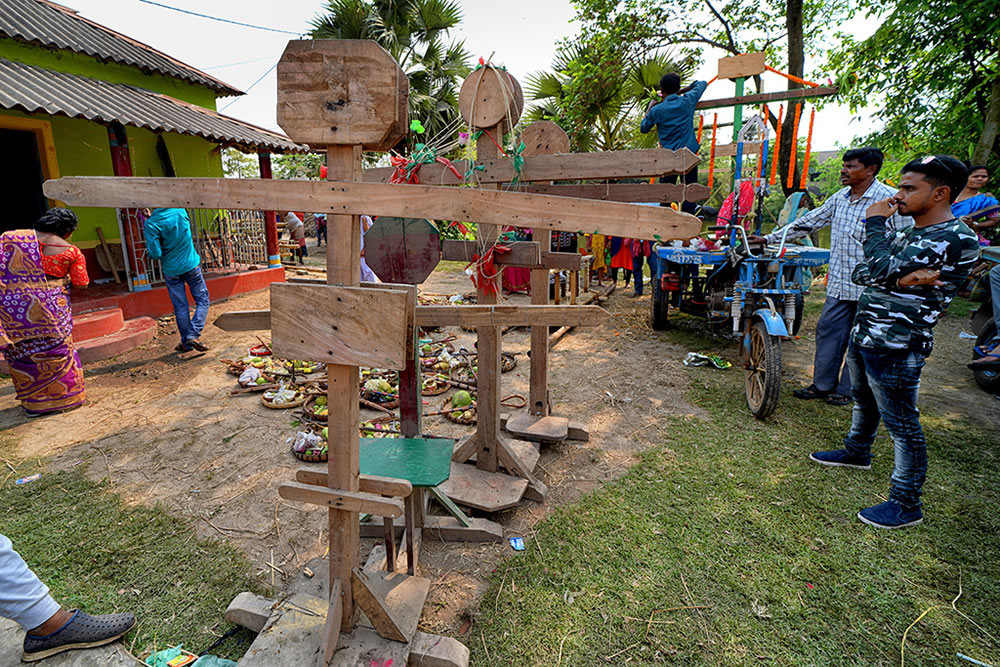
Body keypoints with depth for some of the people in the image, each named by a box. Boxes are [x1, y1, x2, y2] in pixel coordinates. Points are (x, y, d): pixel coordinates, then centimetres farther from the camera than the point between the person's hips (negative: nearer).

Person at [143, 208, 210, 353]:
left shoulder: (151, 223, -14)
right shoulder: (181, 210, -6)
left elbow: (156, 254, -15)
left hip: (171, 269, -1)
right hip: (191, 265, 1)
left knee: (180, 307, 8)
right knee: (203, 300, 9)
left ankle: (186, 343, 17)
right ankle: (194, 335, -5)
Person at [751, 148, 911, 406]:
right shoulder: (839, 198, 9)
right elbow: (808, 222, 14)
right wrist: (770, 238, 11)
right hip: (839, 283, 6)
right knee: (828, 330, 9)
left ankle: (848, 390, 20)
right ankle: (823, 385, 21)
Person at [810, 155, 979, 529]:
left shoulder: (954, 238, -18)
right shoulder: (910, 234, 13)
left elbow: (880, 270, -26)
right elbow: (861, 274, 3)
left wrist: (875, 224, -11)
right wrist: (901, 278, -17)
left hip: (895, 348, -10)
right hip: (866, 335, 10)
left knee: (902, 425, 0)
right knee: (864, 401, 27)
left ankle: (907, 504, 12)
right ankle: (857, 452, 49)